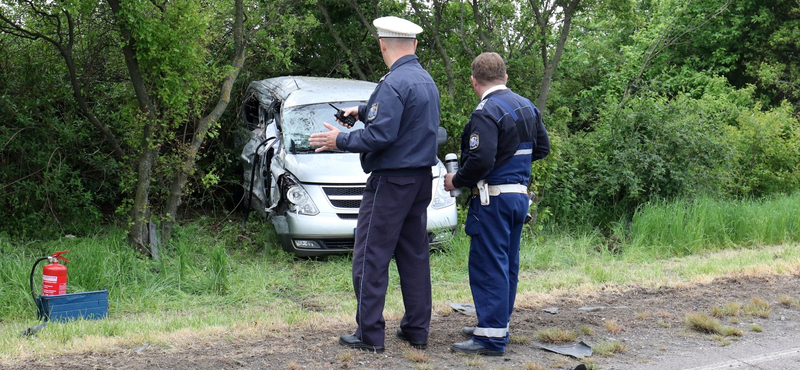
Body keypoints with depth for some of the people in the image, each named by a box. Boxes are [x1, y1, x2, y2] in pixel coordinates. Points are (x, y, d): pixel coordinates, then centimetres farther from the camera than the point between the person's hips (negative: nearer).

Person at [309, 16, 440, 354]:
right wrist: (363, 112, 34)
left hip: (391, 182, -9)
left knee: (371, 258, -3)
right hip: (421, 179, 9)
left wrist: (341, 140, -10)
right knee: (415, 255, 13)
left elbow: (380, 135, -23)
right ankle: (417, 331, 18)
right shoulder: (426, 80, 12)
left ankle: (370, 335, 0)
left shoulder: (394, 83, -18)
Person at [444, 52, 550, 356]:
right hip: (520, 195, 9)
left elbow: (481, 161, -24)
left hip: (493, 198, -9)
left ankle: (491, 338, -4)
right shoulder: (527, 106, 10)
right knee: (507, 264, 16)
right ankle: (498, 325, 27)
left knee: (488, 265, -5)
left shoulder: (486, 112, -16)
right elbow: (542, 147, 19)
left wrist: (456, 181, -9)